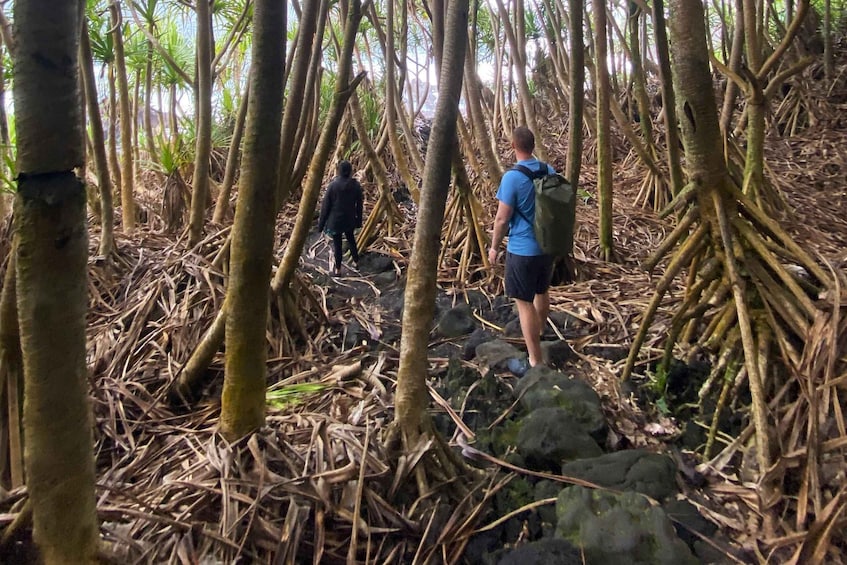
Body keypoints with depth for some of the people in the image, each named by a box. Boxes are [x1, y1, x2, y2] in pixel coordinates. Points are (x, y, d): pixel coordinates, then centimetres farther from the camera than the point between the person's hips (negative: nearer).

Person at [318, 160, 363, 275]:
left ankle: (338, 269, 22)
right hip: (350, 219, 3)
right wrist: (358, 220, 13)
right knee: (351, 239, 26)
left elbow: (325, 205, -11)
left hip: (335, 220, -3)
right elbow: (359, 205, 0)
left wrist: (321, 223, -2)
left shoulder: (333, 185, -17)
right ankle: (356, 261, 39)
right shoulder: (356, 185, -9)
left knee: (337, 244, 10)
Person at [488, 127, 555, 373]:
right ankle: (537, 331, 50)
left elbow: (502, 219, -15)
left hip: (522, 249, -7)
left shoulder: (512, 177, -19)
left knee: (524, 302, 0)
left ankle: (535, 362, 4)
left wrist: (494, 247, -1)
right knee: (542, 292, 25)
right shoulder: (549, 171, 1)